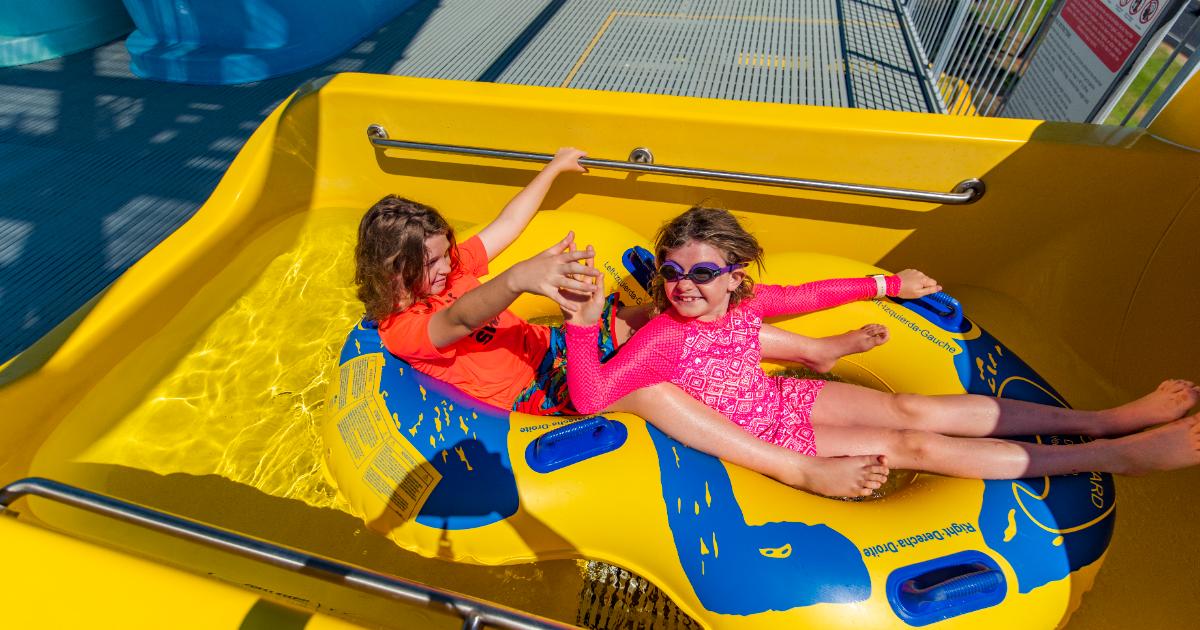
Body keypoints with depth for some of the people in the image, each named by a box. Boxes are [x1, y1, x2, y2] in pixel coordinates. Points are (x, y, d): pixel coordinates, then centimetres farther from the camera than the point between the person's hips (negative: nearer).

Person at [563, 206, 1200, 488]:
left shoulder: (743, 302, -6)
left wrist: (889, 284, 16)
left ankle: (1111, 418, 8)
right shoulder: (662, 337, -24)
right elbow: (590, 397, -29)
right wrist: (583, 321, -43)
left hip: (784, 396, 6)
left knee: (916, 410, -5)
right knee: (913, 446, -11)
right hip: (763, 436, -6)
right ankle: (1120, 455, -3)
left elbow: (805, 295, 10)